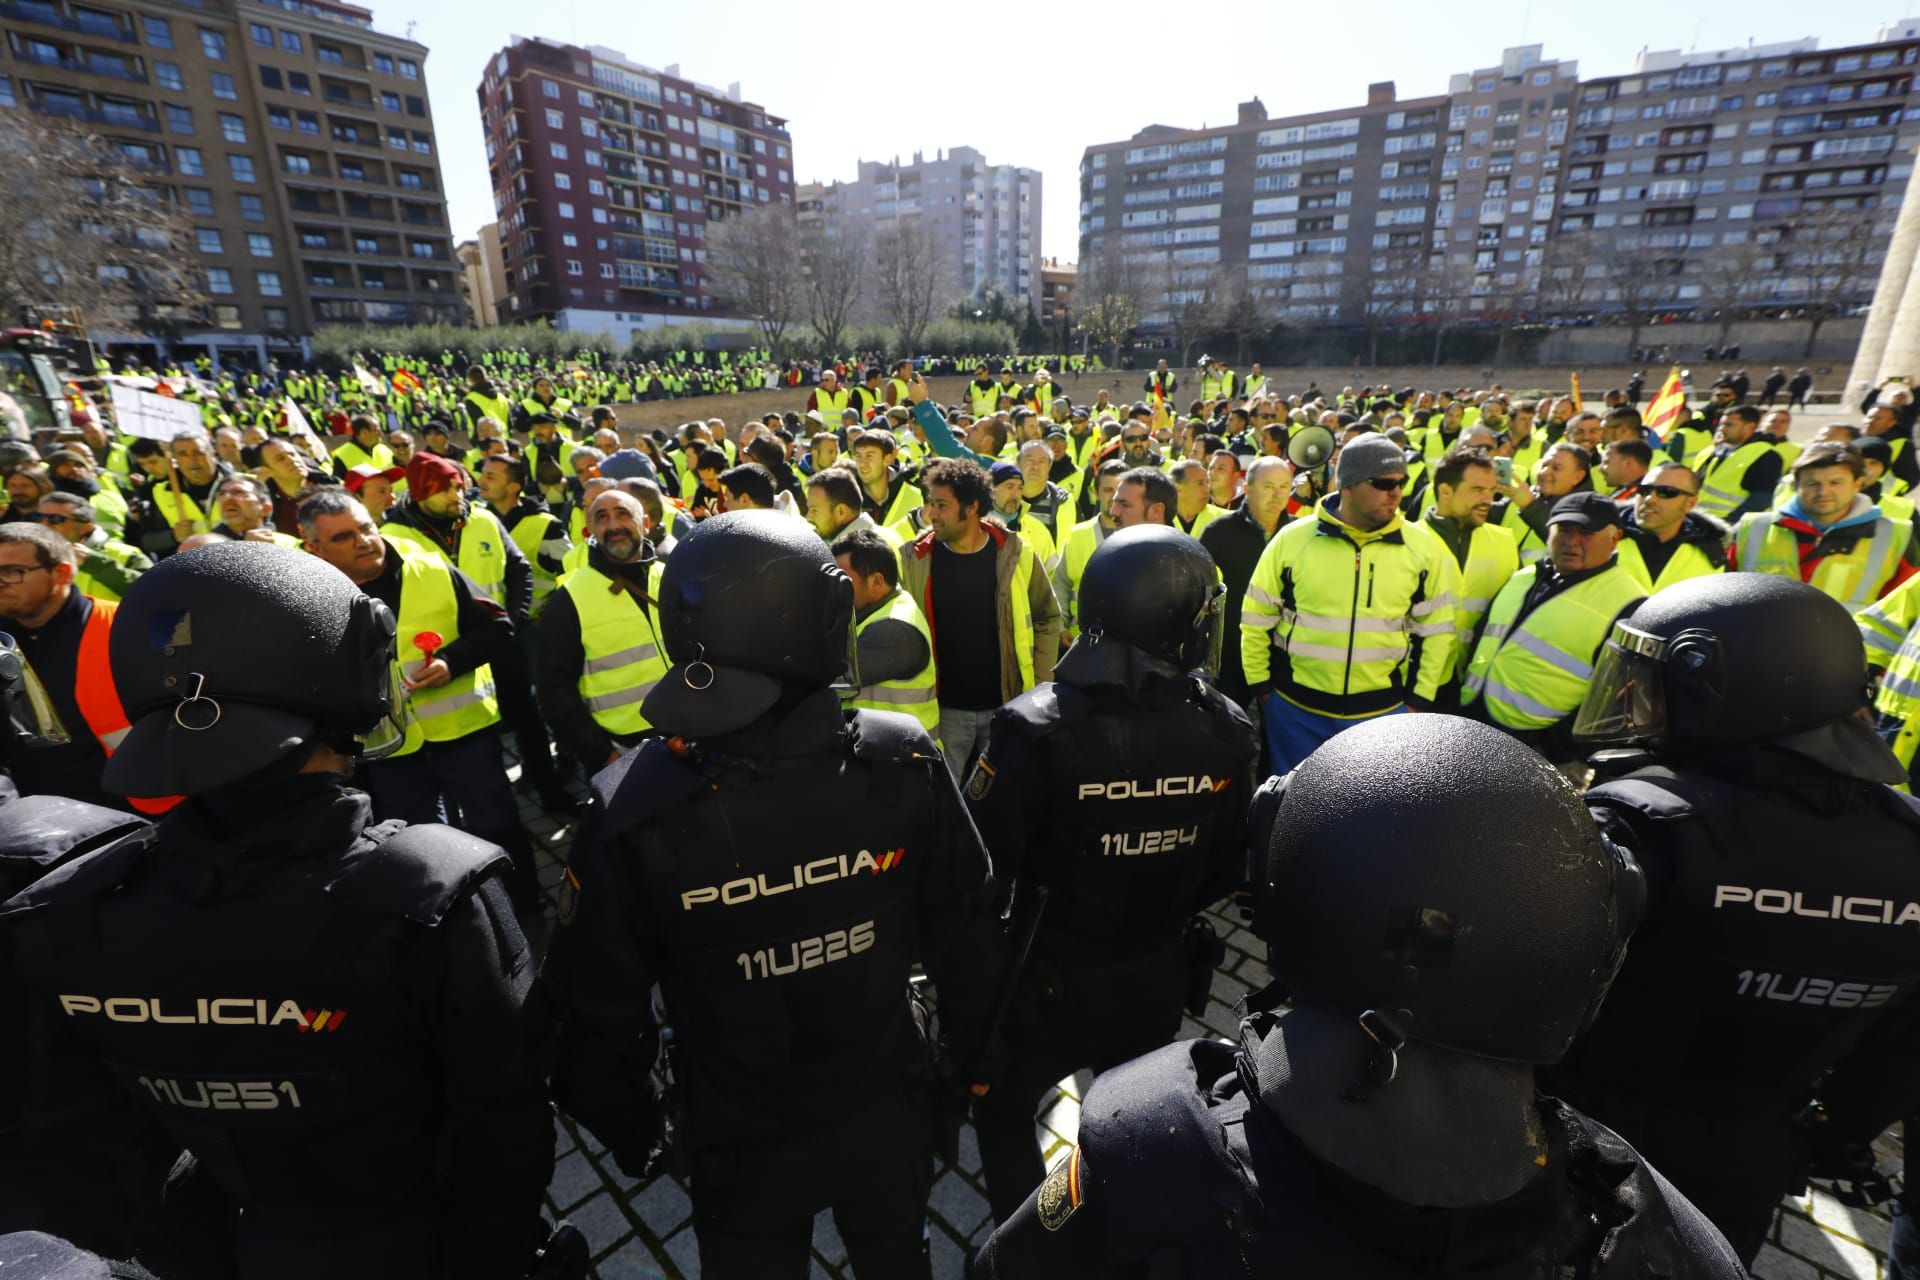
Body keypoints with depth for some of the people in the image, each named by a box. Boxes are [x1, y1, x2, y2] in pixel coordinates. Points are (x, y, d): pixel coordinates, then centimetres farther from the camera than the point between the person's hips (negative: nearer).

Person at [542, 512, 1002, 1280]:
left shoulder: (631, 810, -27)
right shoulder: (903, 762, -25)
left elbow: (599, 1009, -14)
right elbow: (963, 935, -13)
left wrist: (630, 1129, 6)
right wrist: (973, 1058, 7)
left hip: (742, 1143, 0)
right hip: (887, 1110, 1)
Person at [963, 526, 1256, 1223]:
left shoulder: (1034, 731, -30)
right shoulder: (1227, 732, -17)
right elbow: (1221, 875, -4)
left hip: (1048, 986, -4)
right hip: (1159, 980, 4)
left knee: (1007, 1119, 26)